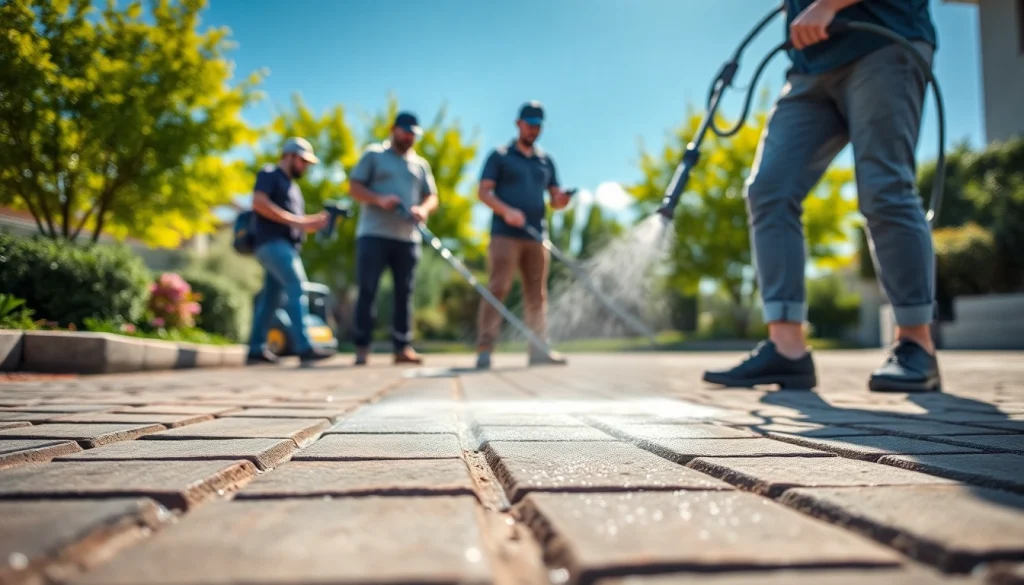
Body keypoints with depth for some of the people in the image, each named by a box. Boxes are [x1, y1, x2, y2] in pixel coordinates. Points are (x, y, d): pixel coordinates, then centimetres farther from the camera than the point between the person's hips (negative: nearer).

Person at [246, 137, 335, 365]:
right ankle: (304, 347, -26)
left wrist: (314, 222, 4)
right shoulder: (269, 174, 2)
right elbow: (259, 202, -15)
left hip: (286, 245, 9)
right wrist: (295, 220, -16)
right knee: (297, 289, -20)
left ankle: (256, 349, 12)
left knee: (270, 297, 8)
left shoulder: (292, 186, 27)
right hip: (272, 242, -9)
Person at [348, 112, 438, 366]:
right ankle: (362, 347, -2)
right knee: (367, 290, -6)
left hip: (408, 237, 4)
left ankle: (402, 347, 6)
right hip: (373, 234, -3)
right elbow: (355, 187, 2)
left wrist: (424, 209, -8)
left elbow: (432, 197, 16)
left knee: (404, 293, 2)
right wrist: (379, 200, -15)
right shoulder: (374, 154, 9)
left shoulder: (421, 164, 20)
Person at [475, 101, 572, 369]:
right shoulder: (500, 156, 6)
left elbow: (555, 198, 16)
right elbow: (483, 192, -2)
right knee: (497, 289, -13)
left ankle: (539, 350, 11)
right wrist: (506, 211, -18)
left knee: (537, 294, 5)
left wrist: (560, 200, -9)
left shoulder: (546, 160, 19)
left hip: (535, 235, 5)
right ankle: (485, 348, -12)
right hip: (505, 234, -4)